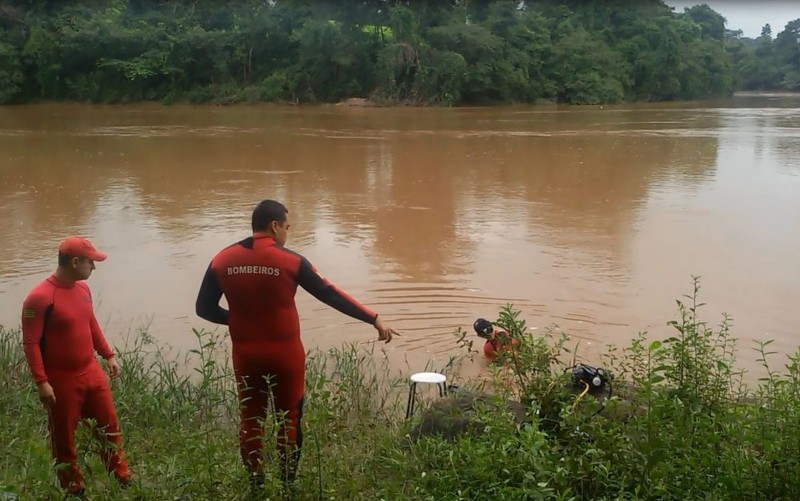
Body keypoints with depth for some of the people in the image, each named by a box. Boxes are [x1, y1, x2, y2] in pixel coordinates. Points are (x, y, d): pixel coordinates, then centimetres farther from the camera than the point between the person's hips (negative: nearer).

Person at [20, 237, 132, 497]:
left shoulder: (83, 288, 3)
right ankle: (74, 489, 27)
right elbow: (31, 343, -19)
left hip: (92, 372, 7)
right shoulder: (40, 297, -21)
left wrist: (108, 355, 18)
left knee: (110, 427, 15)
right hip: (61, 380, -7)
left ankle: (124, 480, 31)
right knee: (64, 438, 10)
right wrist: (41, 382, -23)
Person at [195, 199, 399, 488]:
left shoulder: (222, 260, -3)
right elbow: (331, 295, -11)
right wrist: (374, 320, -5)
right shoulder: (291, 261, -13)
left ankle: (255, 484, 26)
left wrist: (238, 320, 11)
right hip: (285, 354, -3)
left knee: (250, 420, 16)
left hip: (245, 355, 3)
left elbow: (204, 308, 1)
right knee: (289, 418, 13)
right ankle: (287, 483, 22)